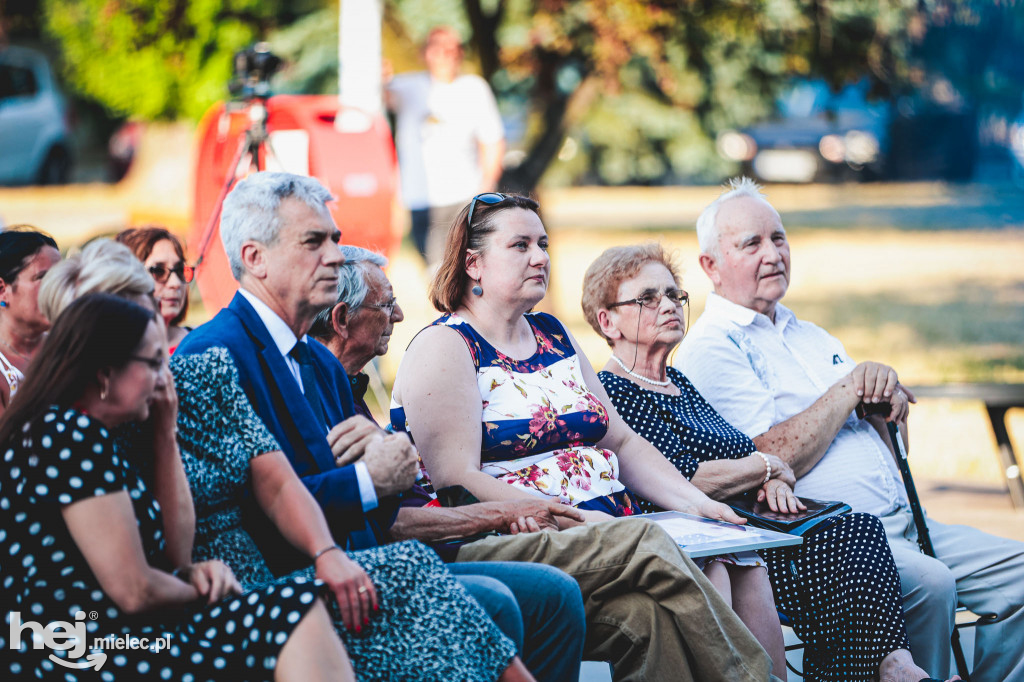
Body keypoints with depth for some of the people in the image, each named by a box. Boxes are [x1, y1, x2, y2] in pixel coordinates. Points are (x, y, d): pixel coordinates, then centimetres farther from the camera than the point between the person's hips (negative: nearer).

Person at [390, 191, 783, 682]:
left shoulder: (554, 337, 22)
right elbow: (455, 482, -13)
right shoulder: (444, 348, -1)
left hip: (608, 528, 7)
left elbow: (621, 442, 23)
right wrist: (572, 518, -20)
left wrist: (693, 503, 5)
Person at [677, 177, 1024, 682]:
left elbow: (894, 450, 22)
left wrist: (885, 394, 0)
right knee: (929, 583, -32)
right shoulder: (711, 350, -4)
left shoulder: (811, 337, 23)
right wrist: (849, 389, -8)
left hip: (899, 521, 8)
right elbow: (777, 459, -17)